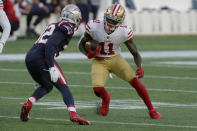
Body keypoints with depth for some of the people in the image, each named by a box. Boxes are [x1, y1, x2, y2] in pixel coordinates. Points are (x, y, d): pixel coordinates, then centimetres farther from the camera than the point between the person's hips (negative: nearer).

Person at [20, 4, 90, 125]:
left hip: (29, 57, 8)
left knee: (46, 86, 24)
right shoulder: (67, 28, -1)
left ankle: (28, 104, 4)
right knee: (63, 87, -3)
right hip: (41, 57, -8)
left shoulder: (53, 26, 26)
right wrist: (52, 68, -20)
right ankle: (73, 114, -17)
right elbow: (50, 45, -15)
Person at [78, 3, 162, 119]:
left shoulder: (124, 32, -19)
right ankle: (106, 98, 21)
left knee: (135, 81, -14)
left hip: (115, 59, 1)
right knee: (98, 89, -20)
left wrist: (140, 67, -30)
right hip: (99, 61, -1)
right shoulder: (94, 27, -21)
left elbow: (135, 53, -11)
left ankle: (152, 111, 3)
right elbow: (81, 44, -5)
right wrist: (88, 54, -27)